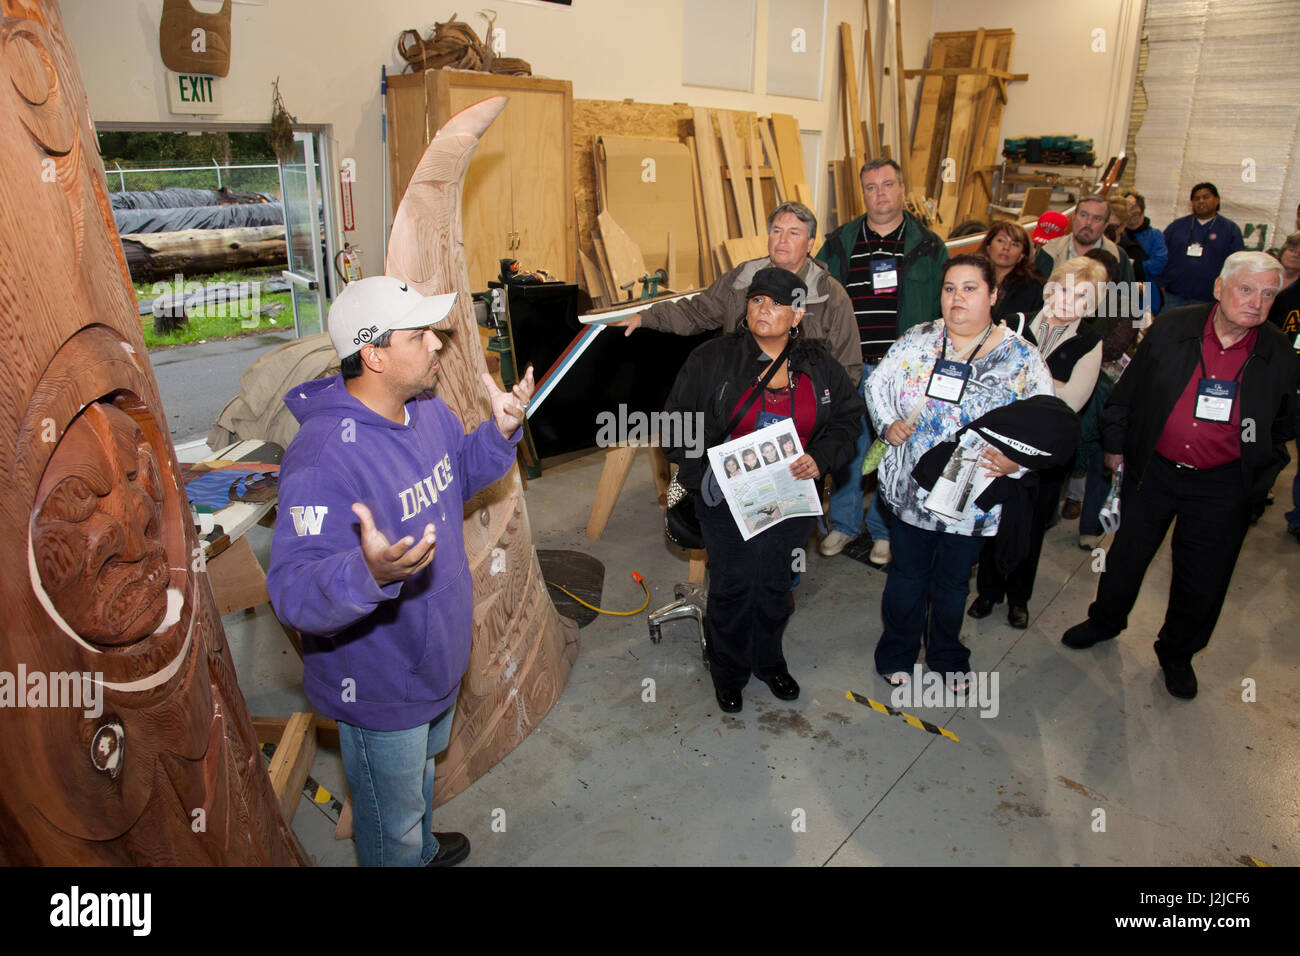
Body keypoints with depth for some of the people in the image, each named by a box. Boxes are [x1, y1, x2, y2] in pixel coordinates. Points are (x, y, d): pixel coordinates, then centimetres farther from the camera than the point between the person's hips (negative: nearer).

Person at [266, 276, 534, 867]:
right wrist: (369, 573, -58)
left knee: (421, 770, 36)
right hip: (379, 687, -9)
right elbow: (292, 593, -38)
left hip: (436, 657, 9)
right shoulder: (324, 458, -35)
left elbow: (458, 476, 13)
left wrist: (500, 431, -5)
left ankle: (423, 849, 65)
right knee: (392, 822, 19)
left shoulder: (426, 408, -7)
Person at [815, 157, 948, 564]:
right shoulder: (839, 244, 8)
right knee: (848, 444, 8)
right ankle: (843, 523, 25)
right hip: (849, 366, 1)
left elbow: (943, 312, 6)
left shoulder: (928, 247, 5)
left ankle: (884, 530, 22)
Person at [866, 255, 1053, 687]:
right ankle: (897, 654, 37)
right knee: (906, 575, 14)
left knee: (953, 582, 17)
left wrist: (1015, 462, -21)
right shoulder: (917, 340, -1)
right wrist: (888, 424, -9)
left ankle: (947, 658, 42)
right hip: (912, 487, 1)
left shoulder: (1022, 359, -5)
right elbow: (877, 384, 8)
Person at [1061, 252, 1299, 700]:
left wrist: (1259, 478, 5)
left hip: (1222, 486, 0)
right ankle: (1106, 620, 43)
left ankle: (1177, 652, 36)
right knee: (1128, 553, 16)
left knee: (1202, 578, 12)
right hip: (1153, 470, 0)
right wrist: (1115, 444, 6)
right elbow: (1127, 391, 1)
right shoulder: (1171, 328, -9)